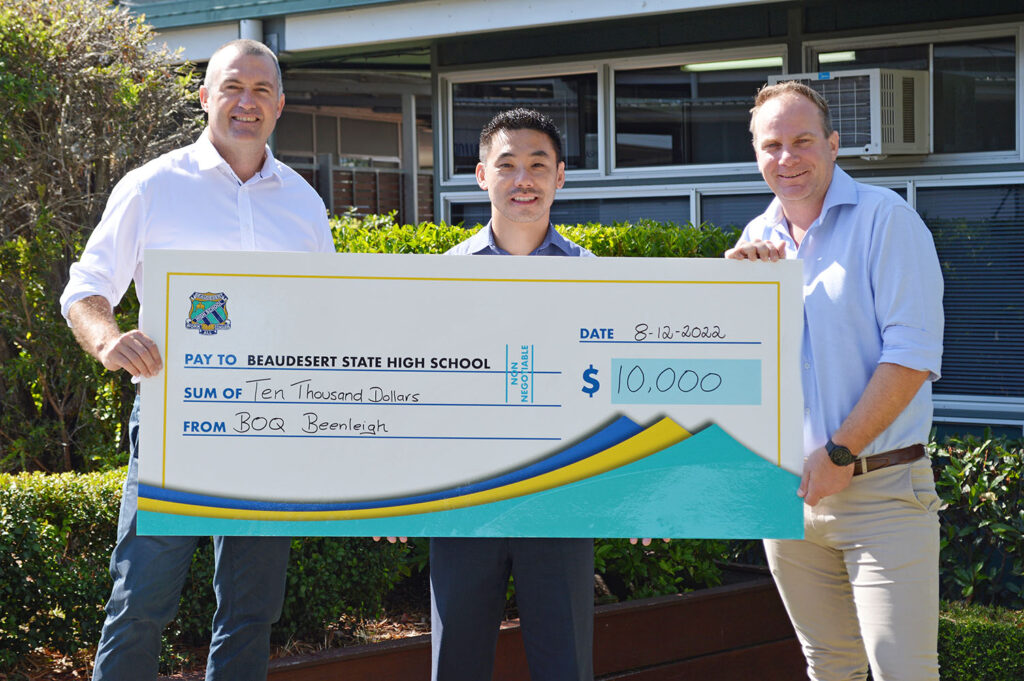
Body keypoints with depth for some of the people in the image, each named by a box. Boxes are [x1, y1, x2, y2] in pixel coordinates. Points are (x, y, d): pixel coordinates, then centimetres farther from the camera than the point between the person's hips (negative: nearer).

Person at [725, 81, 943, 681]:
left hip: (881, 491, -5)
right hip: (788, 492, 5)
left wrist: (839, 454, -15)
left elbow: (912, 355, -13)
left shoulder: (885, 219, -7)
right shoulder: (758, 240, 12)